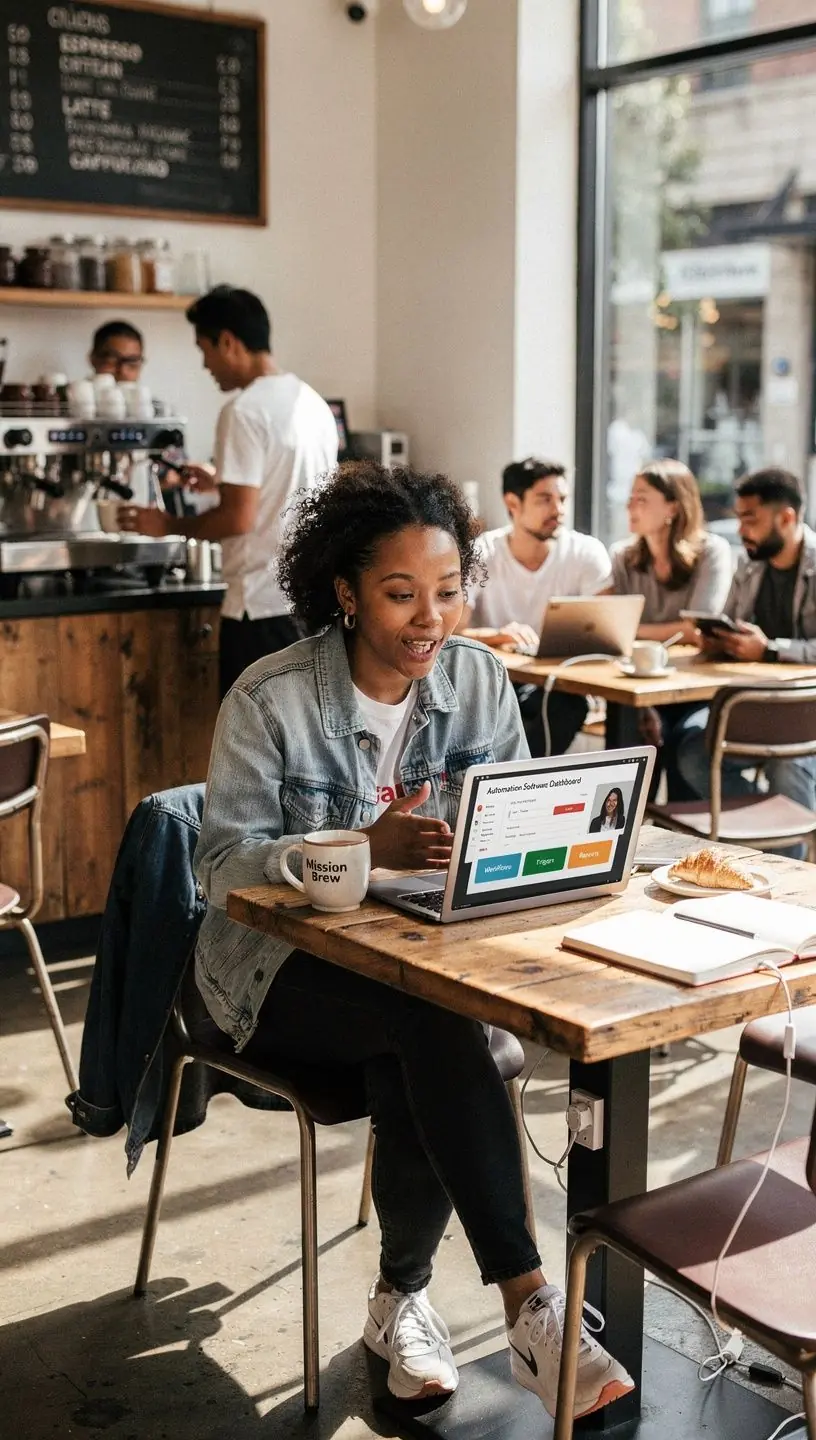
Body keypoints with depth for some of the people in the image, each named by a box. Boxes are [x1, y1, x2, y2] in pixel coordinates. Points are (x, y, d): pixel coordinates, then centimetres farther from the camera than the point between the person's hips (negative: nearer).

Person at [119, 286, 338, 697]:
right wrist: (223, 483, 25)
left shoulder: (245, 411, -14)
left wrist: (168, 524, -3)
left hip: (265, 603, -8)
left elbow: (239, 518, -18)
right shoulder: (312, 403, 13)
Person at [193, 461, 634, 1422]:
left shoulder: (479, 679, -2)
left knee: (419, 1074, -29)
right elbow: (223, 863, -15)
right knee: (435, 1025, -33)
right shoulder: (271, 699, -14)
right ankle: (529, 1307, -30)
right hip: (283, 965, -3)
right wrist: (367, 847, -30)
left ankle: (402, 1296, 0)